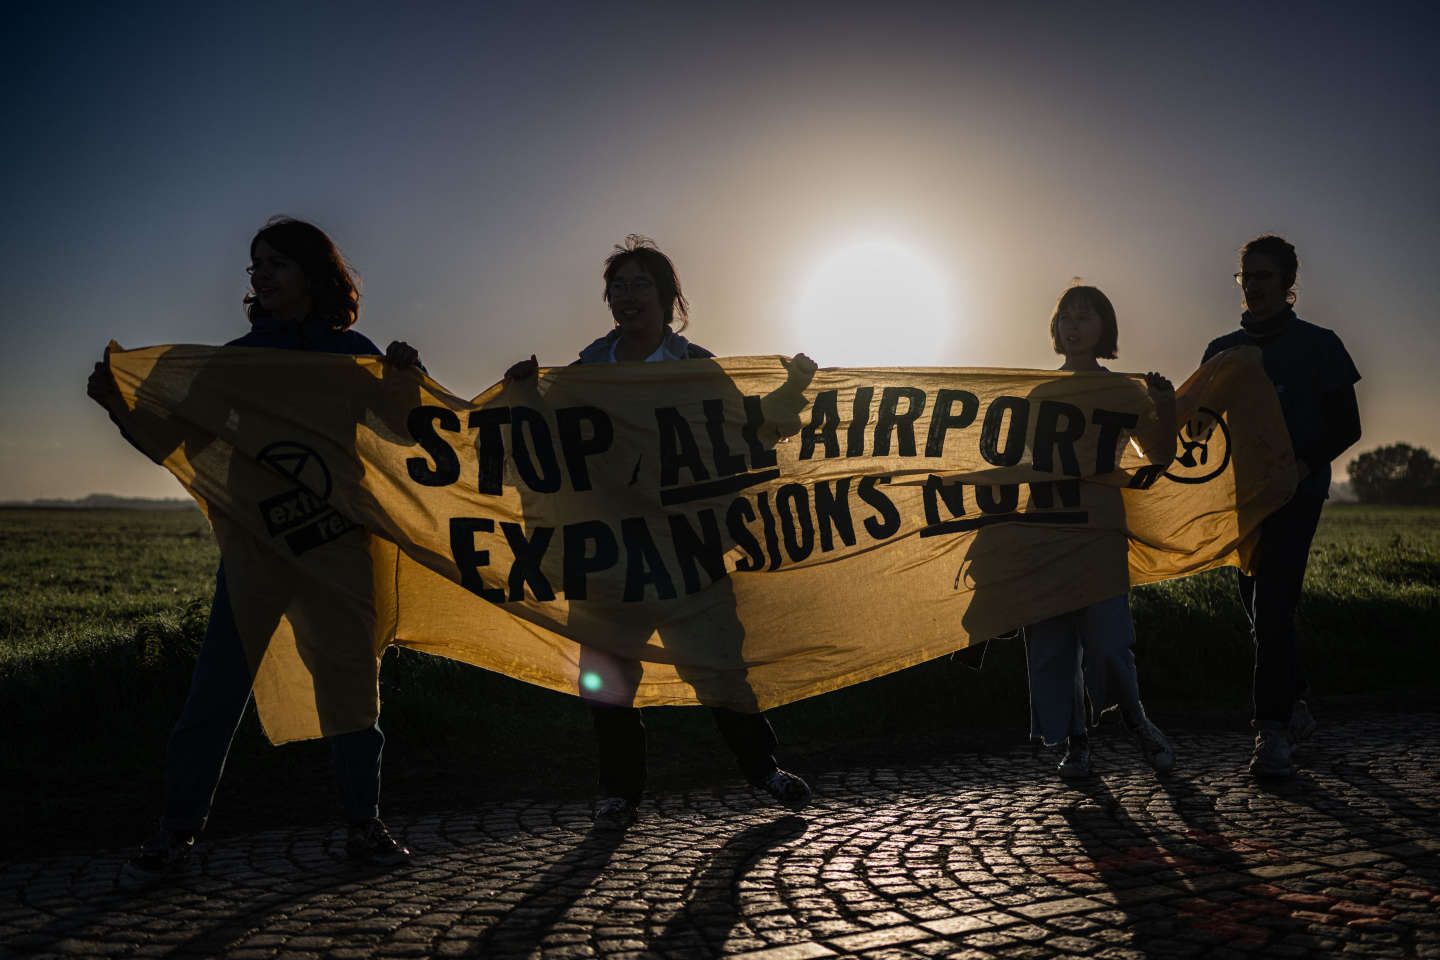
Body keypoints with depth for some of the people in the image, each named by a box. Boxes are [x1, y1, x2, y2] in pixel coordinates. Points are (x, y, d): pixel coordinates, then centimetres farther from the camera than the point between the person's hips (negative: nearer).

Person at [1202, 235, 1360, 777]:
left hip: (1295, 494, -4)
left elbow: (1346, 426, 1)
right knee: (1258, 604, 8)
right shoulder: (1222, 351, 14)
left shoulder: (1318, 345, 2)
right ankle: (1295, 706, 27)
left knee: (1272, 606, -14)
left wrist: (1305, 463, -17)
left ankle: (1273, 731, -10)